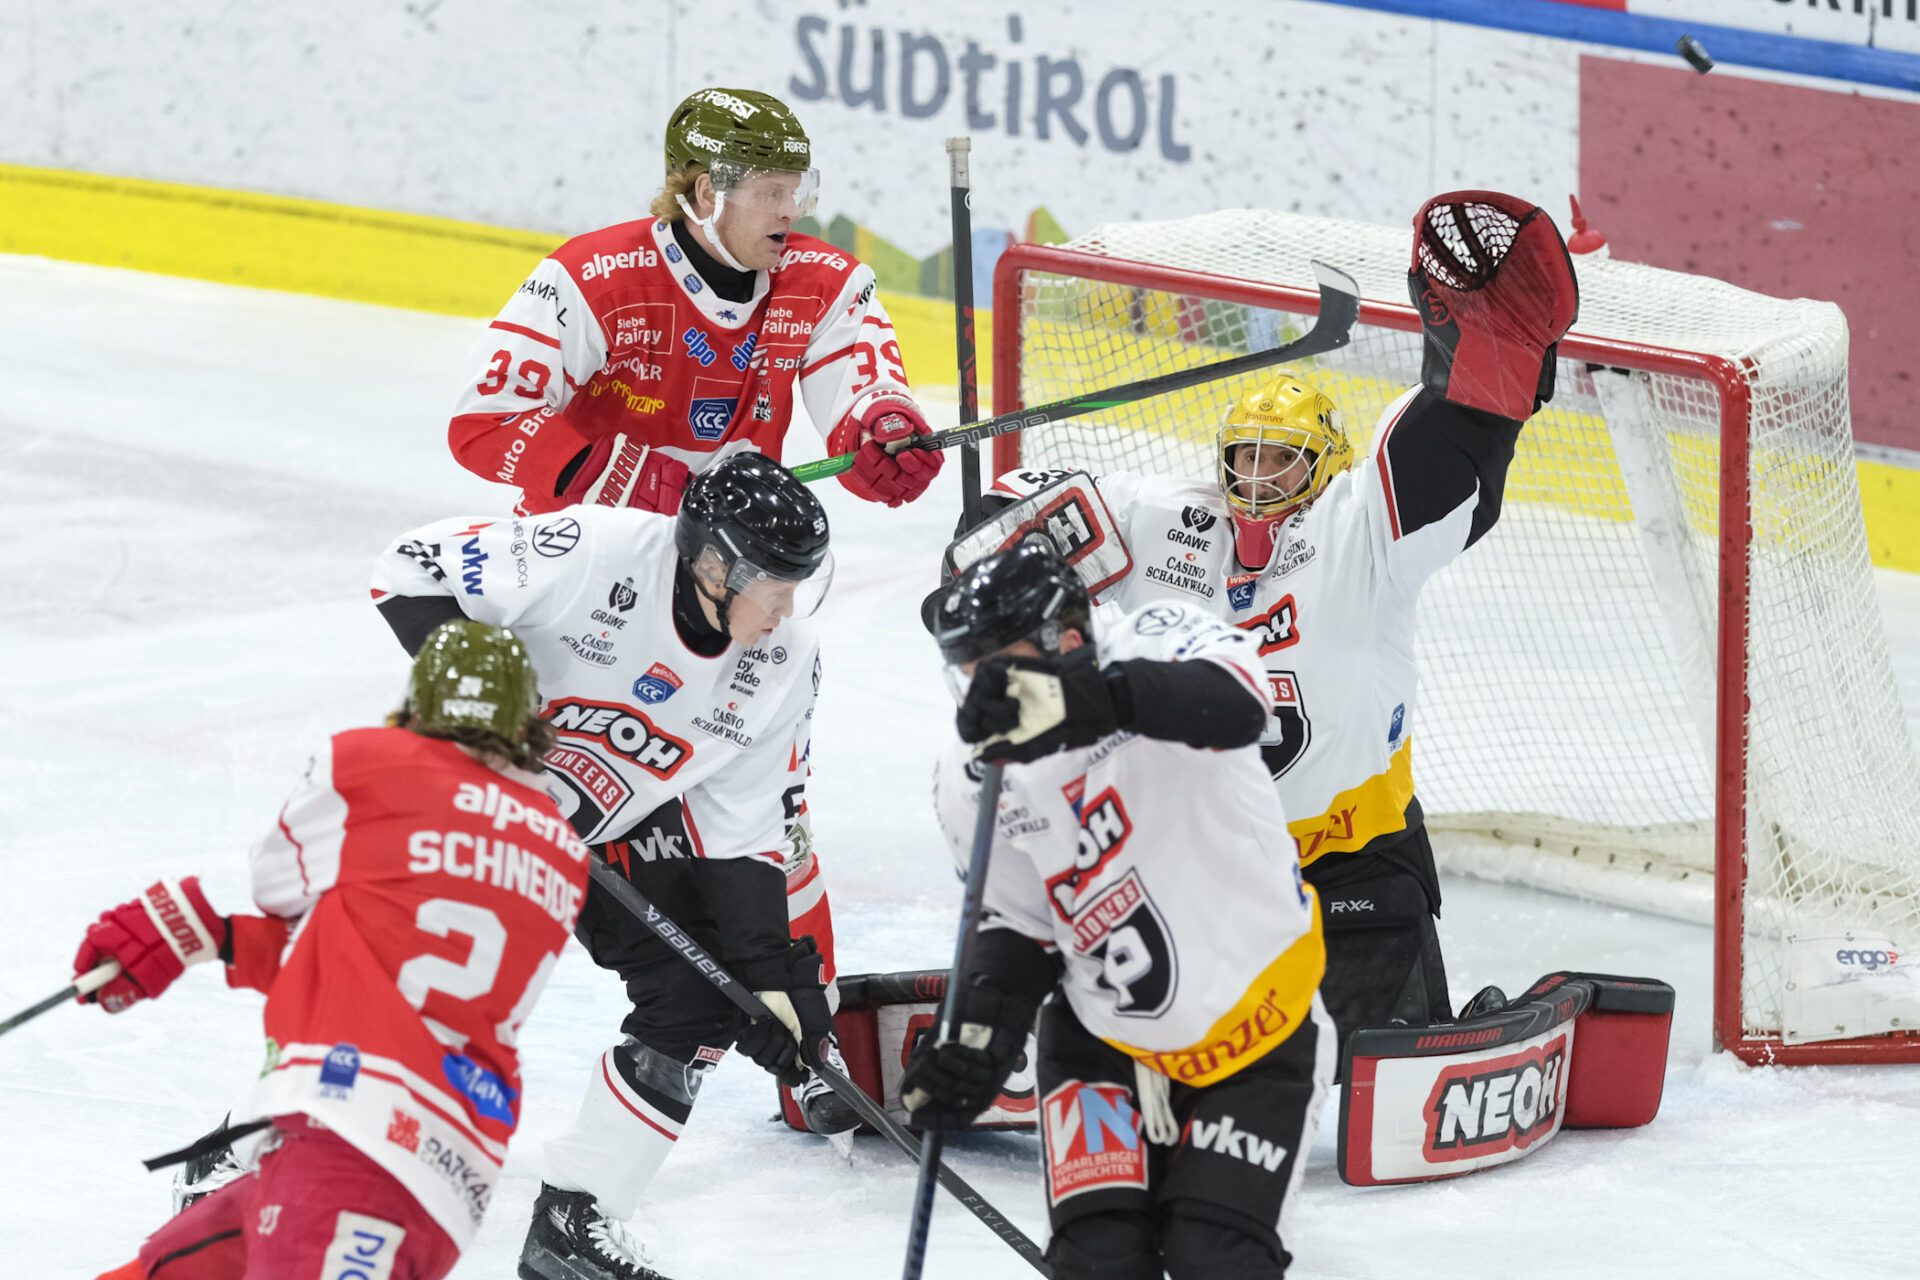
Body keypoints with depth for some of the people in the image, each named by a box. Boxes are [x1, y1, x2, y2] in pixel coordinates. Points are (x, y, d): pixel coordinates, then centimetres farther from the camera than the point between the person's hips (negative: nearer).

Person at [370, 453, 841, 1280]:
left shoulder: (784, 662, -15)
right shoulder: (595, 555, -31)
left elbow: (742, 831, -7)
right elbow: (416, 569, -24)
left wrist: (772, 970, -14)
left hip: (618, 828, 5)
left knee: (695, 1002, -7)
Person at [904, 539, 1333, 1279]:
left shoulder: (1150, 646, -22)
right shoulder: (974, 782, -7)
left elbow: (1236, 703, -46)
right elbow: (1017, 927, 5)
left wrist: (1082, 698, -62)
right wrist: (976, 1044, -13)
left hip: (1257, 1026, -4)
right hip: (1103, 1041, 4)